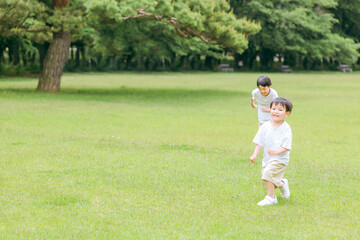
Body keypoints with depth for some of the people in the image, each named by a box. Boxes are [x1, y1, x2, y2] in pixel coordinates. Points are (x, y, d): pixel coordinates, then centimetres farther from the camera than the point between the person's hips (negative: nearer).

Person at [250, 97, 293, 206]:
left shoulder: (286, 128, -14)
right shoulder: (265, 126, -1)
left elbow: (286, 147, -16)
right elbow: (259, 142, 1)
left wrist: (277, 151, -33)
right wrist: (255, 155, -11)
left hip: (279, 159, -6)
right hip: (267, 159, 6)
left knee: (268, 174, -23)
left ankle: (271, 197, -9)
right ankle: (282, 184, 47)